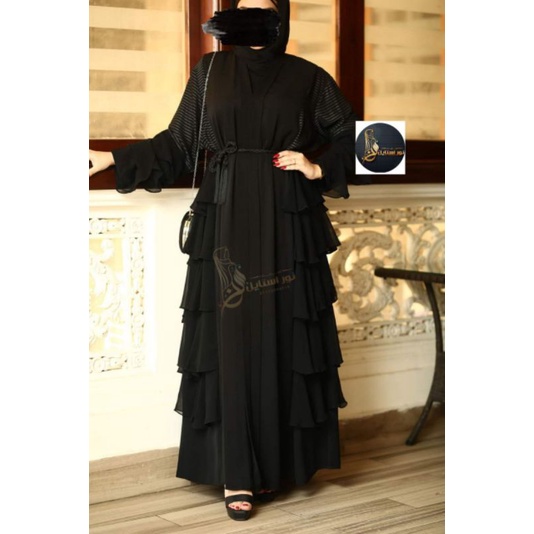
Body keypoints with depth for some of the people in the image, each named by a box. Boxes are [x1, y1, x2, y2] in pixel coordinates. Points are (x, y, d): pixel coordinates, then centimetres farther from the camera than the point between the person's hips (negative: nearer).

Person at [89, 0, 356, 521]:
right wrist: (112, 159, 5)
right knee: (231, 341, -2)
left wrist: (319, 169, -5)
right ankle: (236, 473, 2)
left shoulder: (307, 78, 6)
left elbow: (346, 133, 11)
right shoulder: (210, 71, 9)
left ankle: (277, 461, 15)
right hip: (226, 225, 0)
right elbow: (177, 142, 11)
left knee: (281, 339, 2)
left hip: (287, 228, 0)